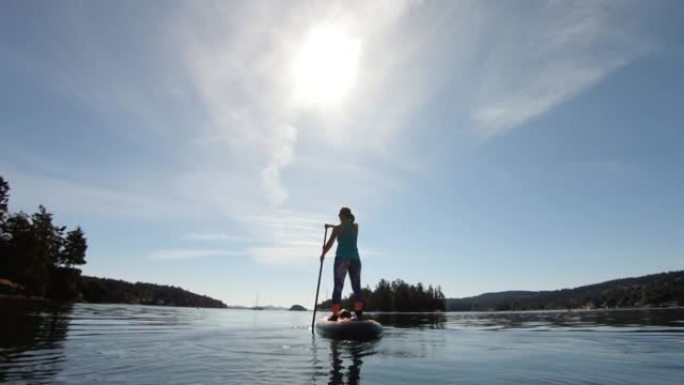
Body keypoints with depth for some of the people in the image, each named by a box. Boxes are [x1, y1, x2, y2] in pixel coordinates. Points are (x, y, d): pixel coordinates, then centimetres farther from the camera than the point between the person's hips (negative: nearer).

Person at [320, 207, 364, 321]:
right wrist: (331, 226, 38)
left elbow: (330, 243, 0)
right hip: (355, 259, 4)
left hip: (341, 259, -3)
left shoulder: (337, 228, -2)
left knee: (338, 287, -1)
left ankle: (335, 314, -3)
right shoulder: (356, 226, 10)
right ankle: (359, 313, -2)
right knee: (357, 286, 6)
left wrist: (323, 254, 16)